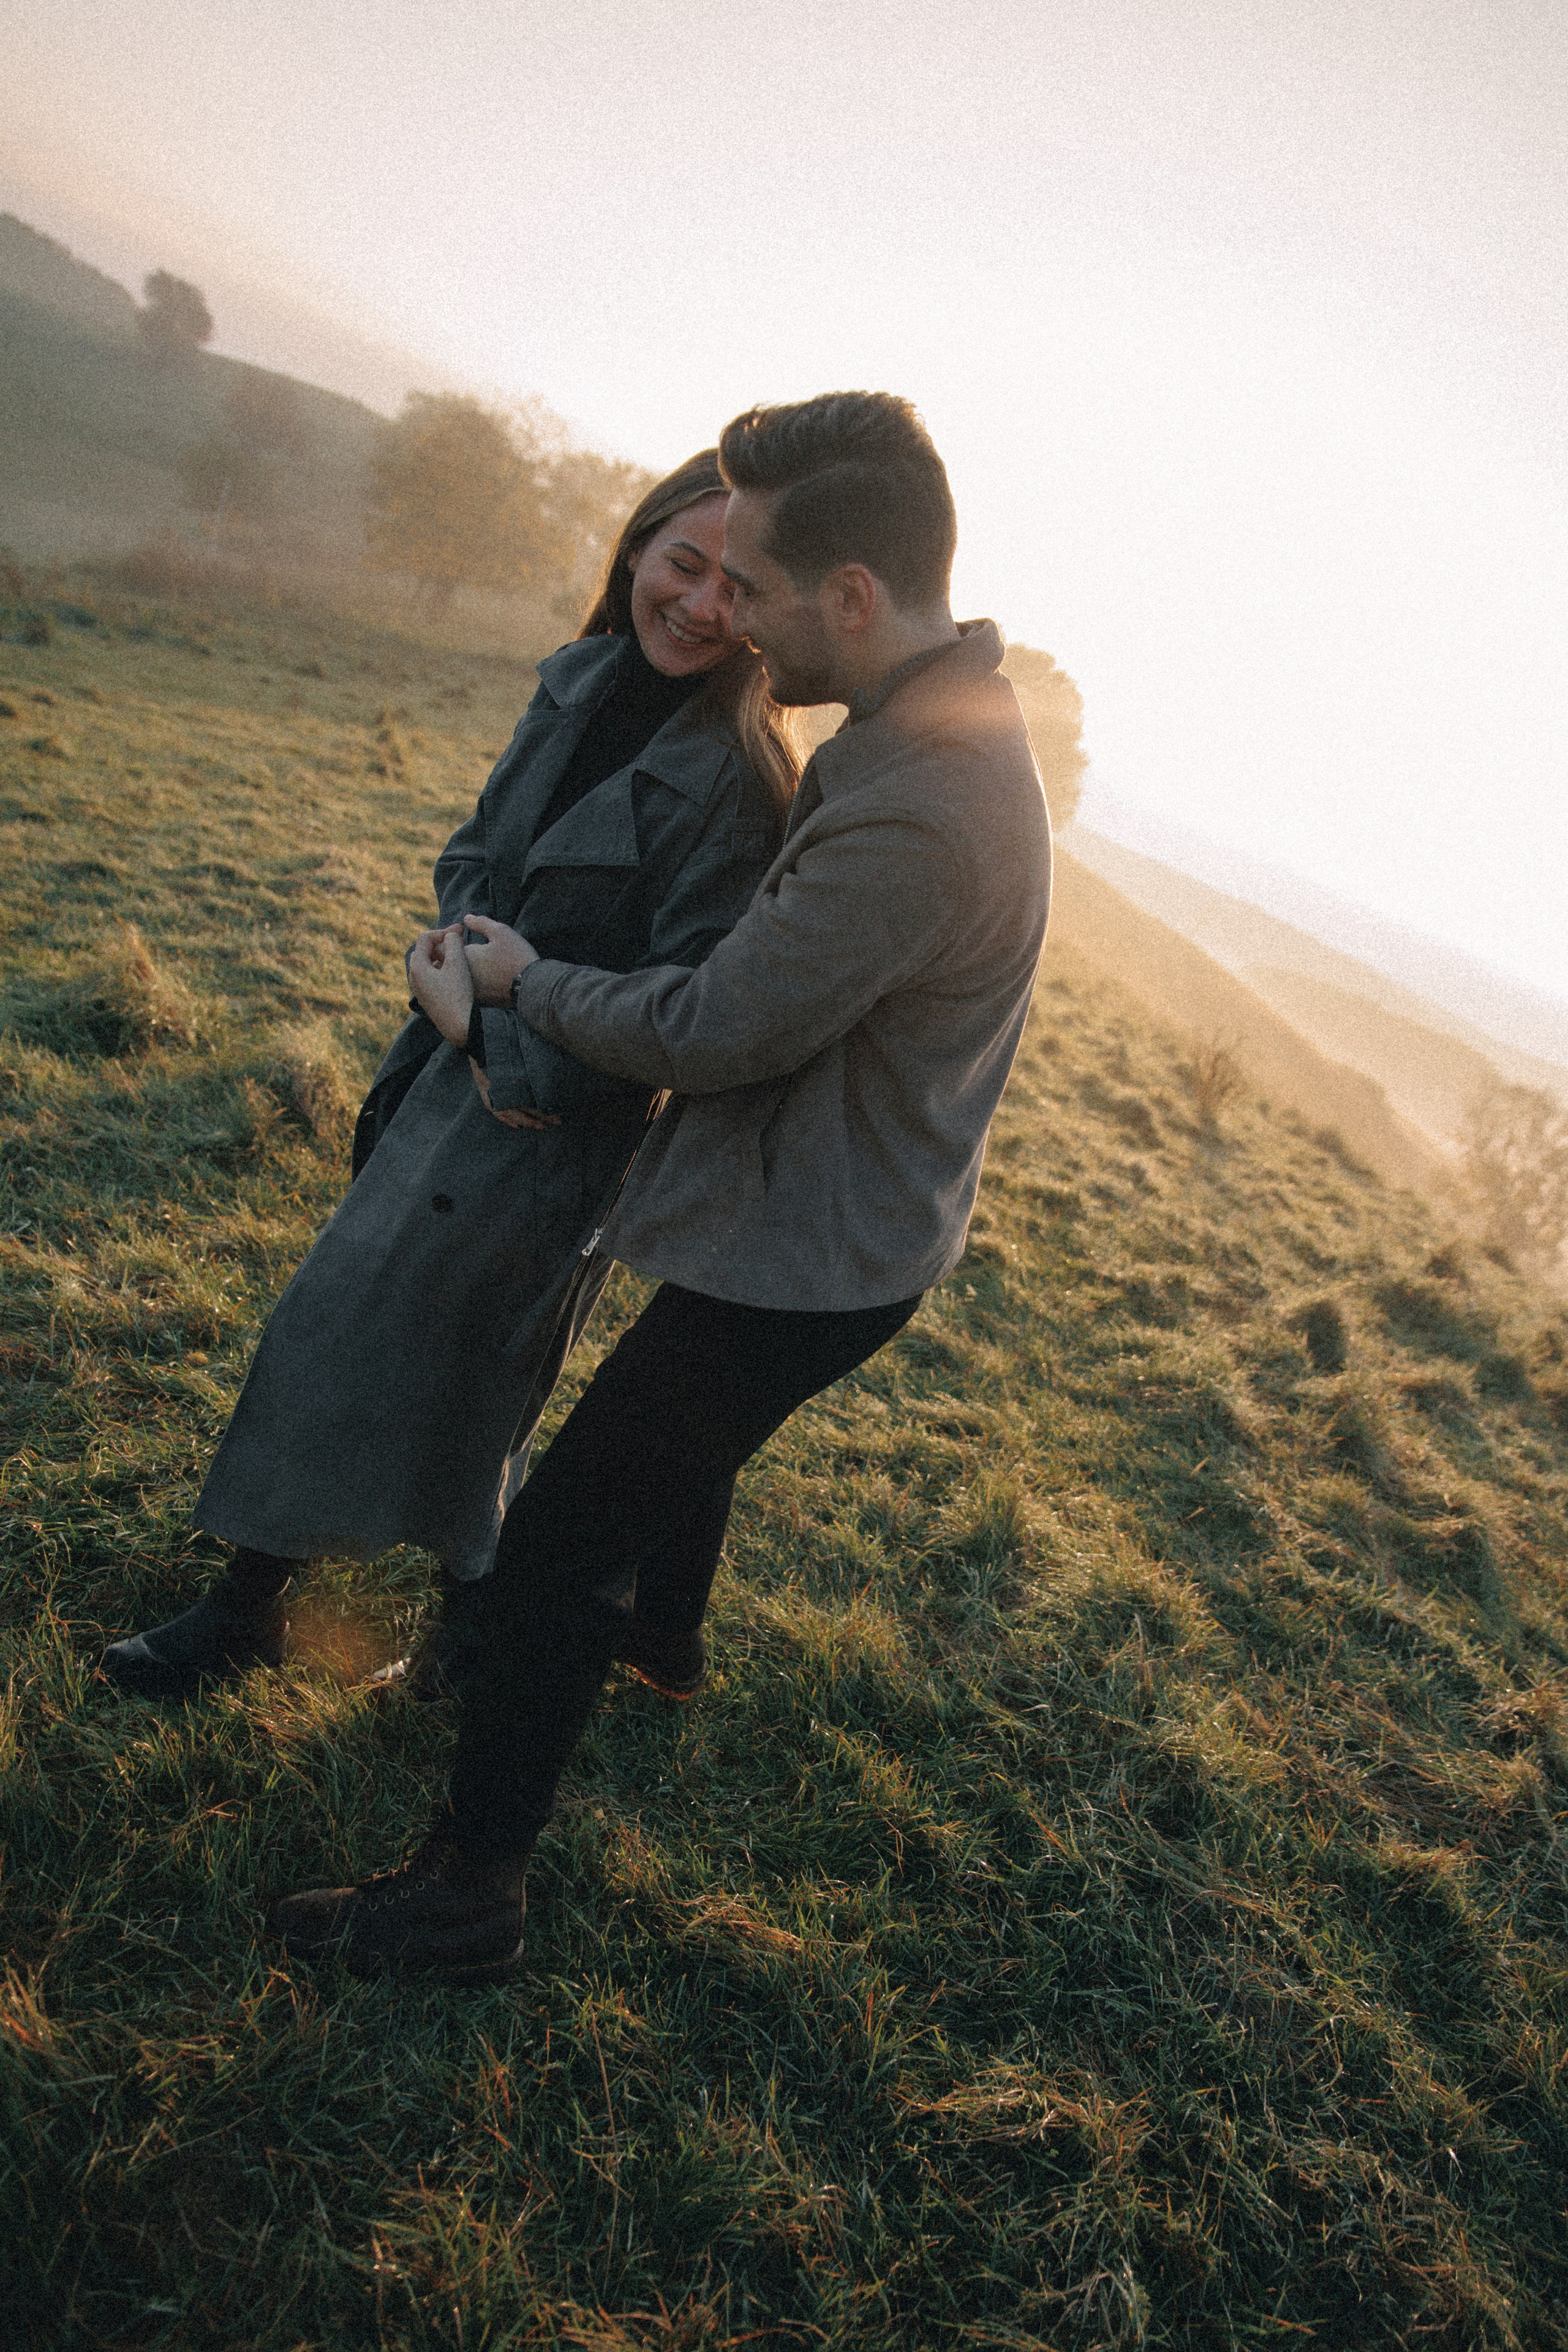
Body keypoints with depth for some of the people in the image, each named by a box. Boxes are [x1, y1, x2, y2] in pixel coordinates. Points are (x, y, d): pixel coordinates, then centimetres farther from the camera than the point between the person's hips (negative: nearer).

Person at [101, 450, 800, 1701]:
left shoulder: (740, 779, -21)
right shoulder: (581, 681, 1)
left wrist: (524, 1067, -15)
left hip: (556, 1119, -8)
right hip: (453, 1058, 8)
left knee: (459, 1371, 4)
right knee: (342, 1326, 19)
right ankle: (248, 1605, 41)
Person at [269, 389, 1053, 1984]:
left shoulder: (914, 815, -33)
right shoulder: (949, 721, 1)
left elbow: (710, 1033, -26)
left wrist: (530, 981, -9)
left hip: (798, 1263, -10)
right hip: (834, 1214, 10)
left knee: (560, 1539, 1)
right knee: (680, 1433, 34)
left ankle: (468, 1897, 17)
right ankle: (670, 1626, 61)